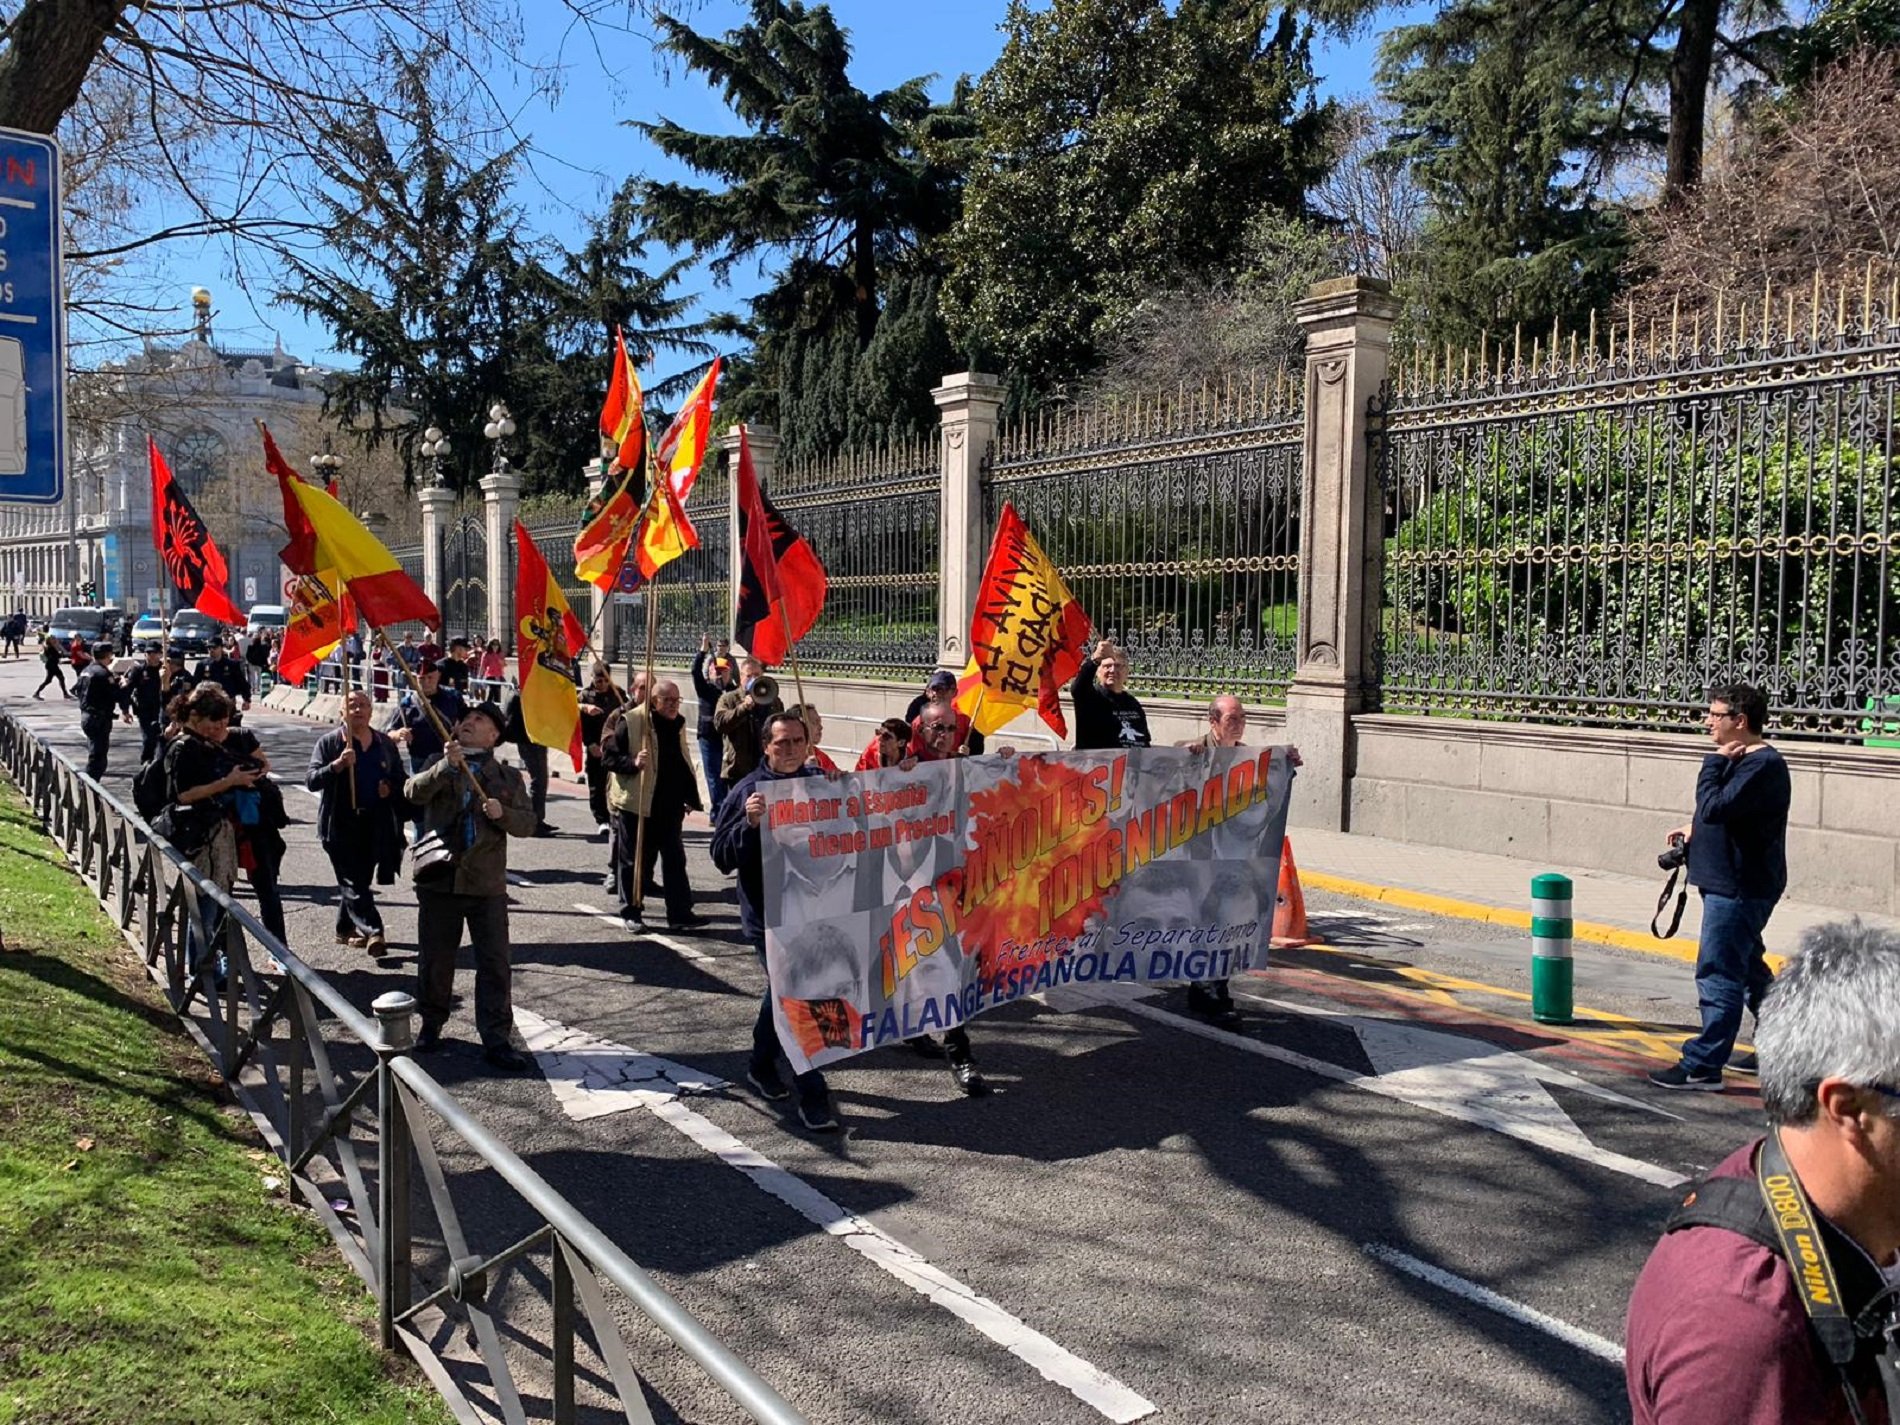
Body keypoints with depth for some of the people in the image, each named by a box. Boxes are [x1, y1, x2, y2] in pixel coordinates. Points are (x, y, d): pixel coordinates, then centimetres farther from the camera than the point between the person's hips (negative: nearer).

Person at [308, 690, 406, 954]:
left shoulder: (386, 743, 11)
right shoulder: (329, 742, -2)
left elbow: (400, 778, 20)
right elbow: (311, 780, -10)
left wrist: (390, 788, -2)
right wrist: (338, 765, -25)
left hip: (375, 824, 5)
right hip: (341, 824, -4)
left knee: (361, 879, 12)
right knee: (353, 882, -10)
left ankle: (345, 929, 27)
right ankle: (373, 932, -16)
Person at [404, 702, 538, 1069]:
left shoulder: (507, 776, 8)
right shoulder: (439, 767, 8)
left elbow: (527, 823, 5)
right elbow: (414, 791, -12)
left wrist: (502, 814, -15)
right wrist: (446, 765, -26)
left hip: (487, 883, 0)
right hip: (439, 878, 1)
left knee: (495, 963, -1)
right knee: (434, 959, 11)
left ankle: (496, 1038, 3)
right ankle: (431, 1025, 30)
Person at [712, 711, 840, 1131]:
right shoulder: (747, 790, -9)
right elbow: (722, 856, -11)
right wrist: (749, 823, -27)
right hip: (769, 915, -5)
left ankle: (762, 1066, 41)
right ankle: (812, 1098, -1)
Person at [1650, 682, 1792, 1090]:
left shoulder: (1762, 766, -20)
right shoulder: (1742, 760, 13)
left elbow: (1714, 806, -29)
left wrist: (1714, 762, -17)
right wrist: (1696, 829, 12)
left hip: (1739, 890, -11)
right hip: (1734, 884, 11)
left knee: (1718, 975, -8)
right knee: (1747, 969, 22)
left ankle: (1703, 1065, -4)